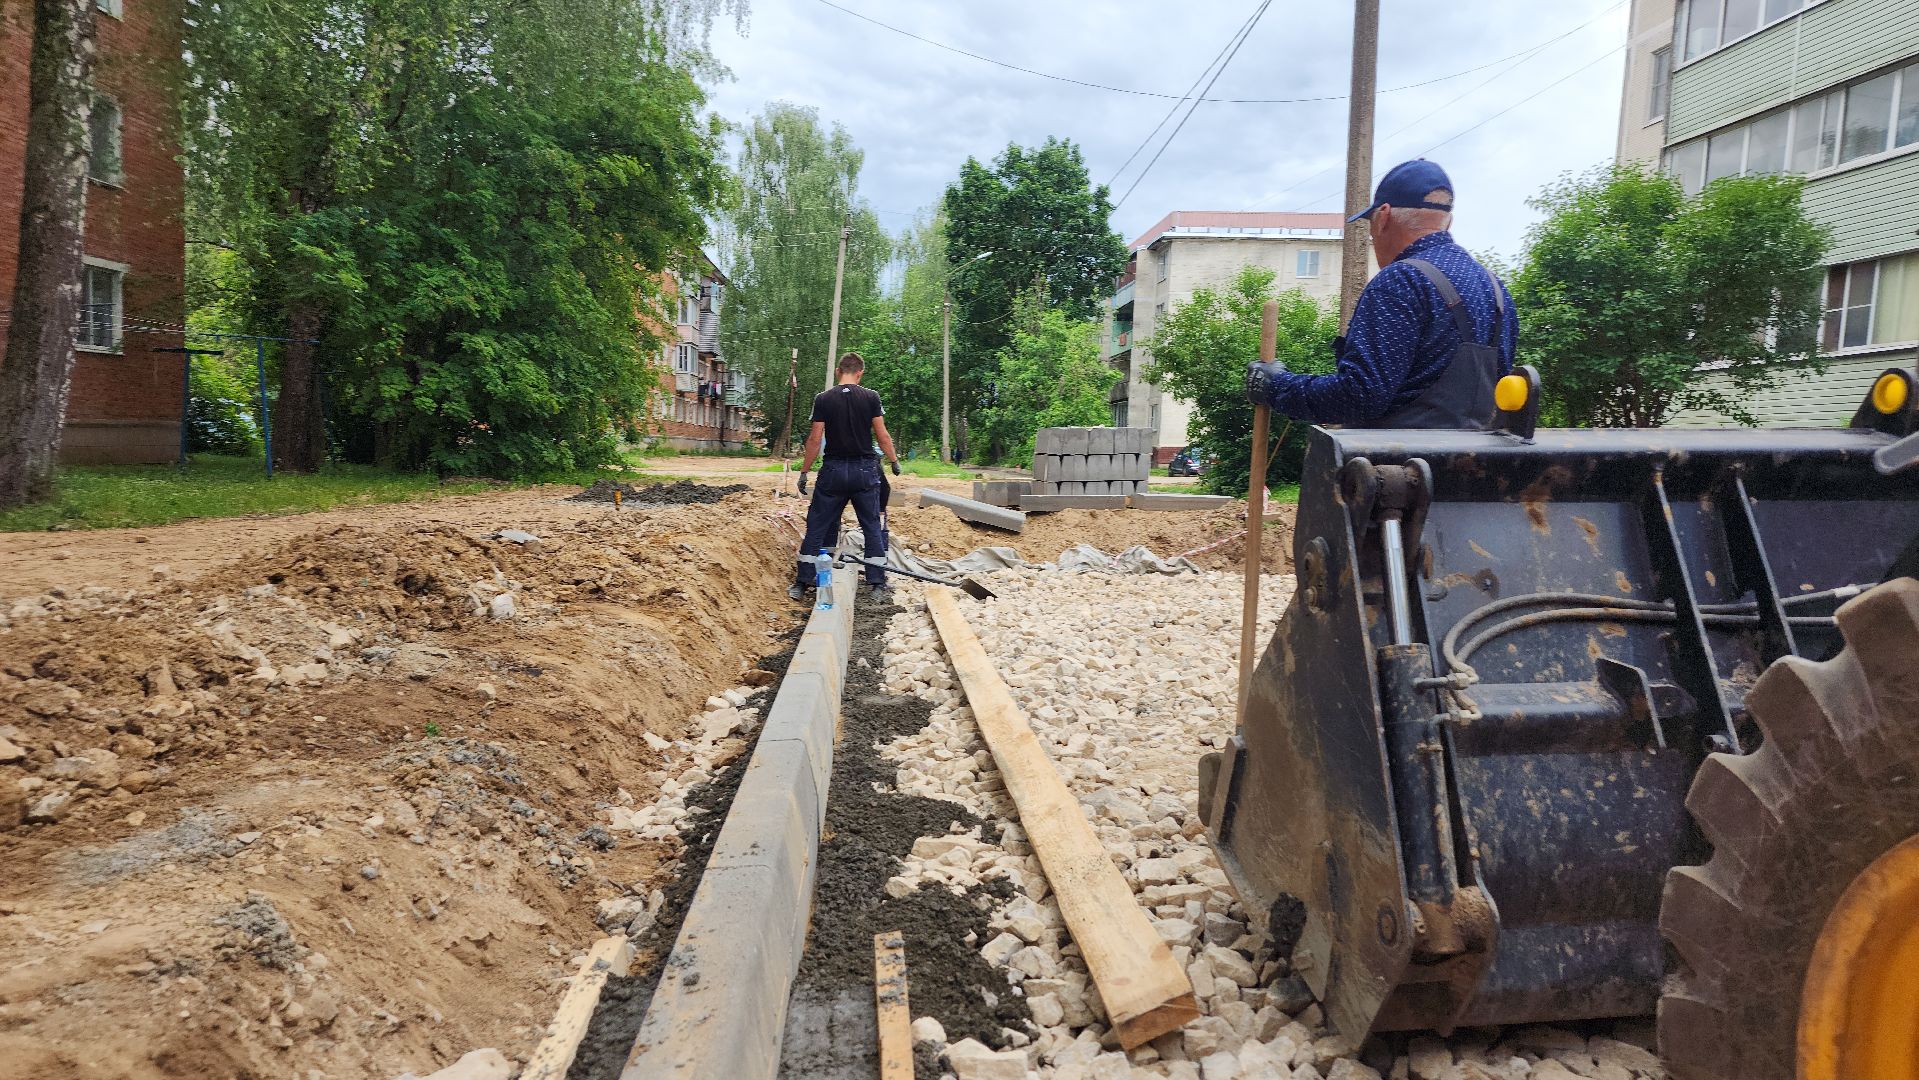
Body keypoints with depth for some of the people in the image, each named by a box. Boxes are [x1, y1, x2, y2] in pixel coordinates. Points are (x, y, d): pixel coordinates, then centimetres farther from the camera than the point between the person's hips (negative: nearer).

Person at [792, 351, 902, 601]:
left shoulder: (823, 399, -2)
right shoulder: (871, 398, -2)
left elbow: (815, 439, -4)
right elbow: (882, 436, -1)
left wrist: (804, 472, 3)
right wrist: (894, 461, 14)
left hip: (833, 470, 0)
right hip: (865, 470, 0)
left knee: (817, 527, 7)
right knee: (873, 526, 10)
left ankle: (802, 583, 7)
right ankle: (877, 582, 12)